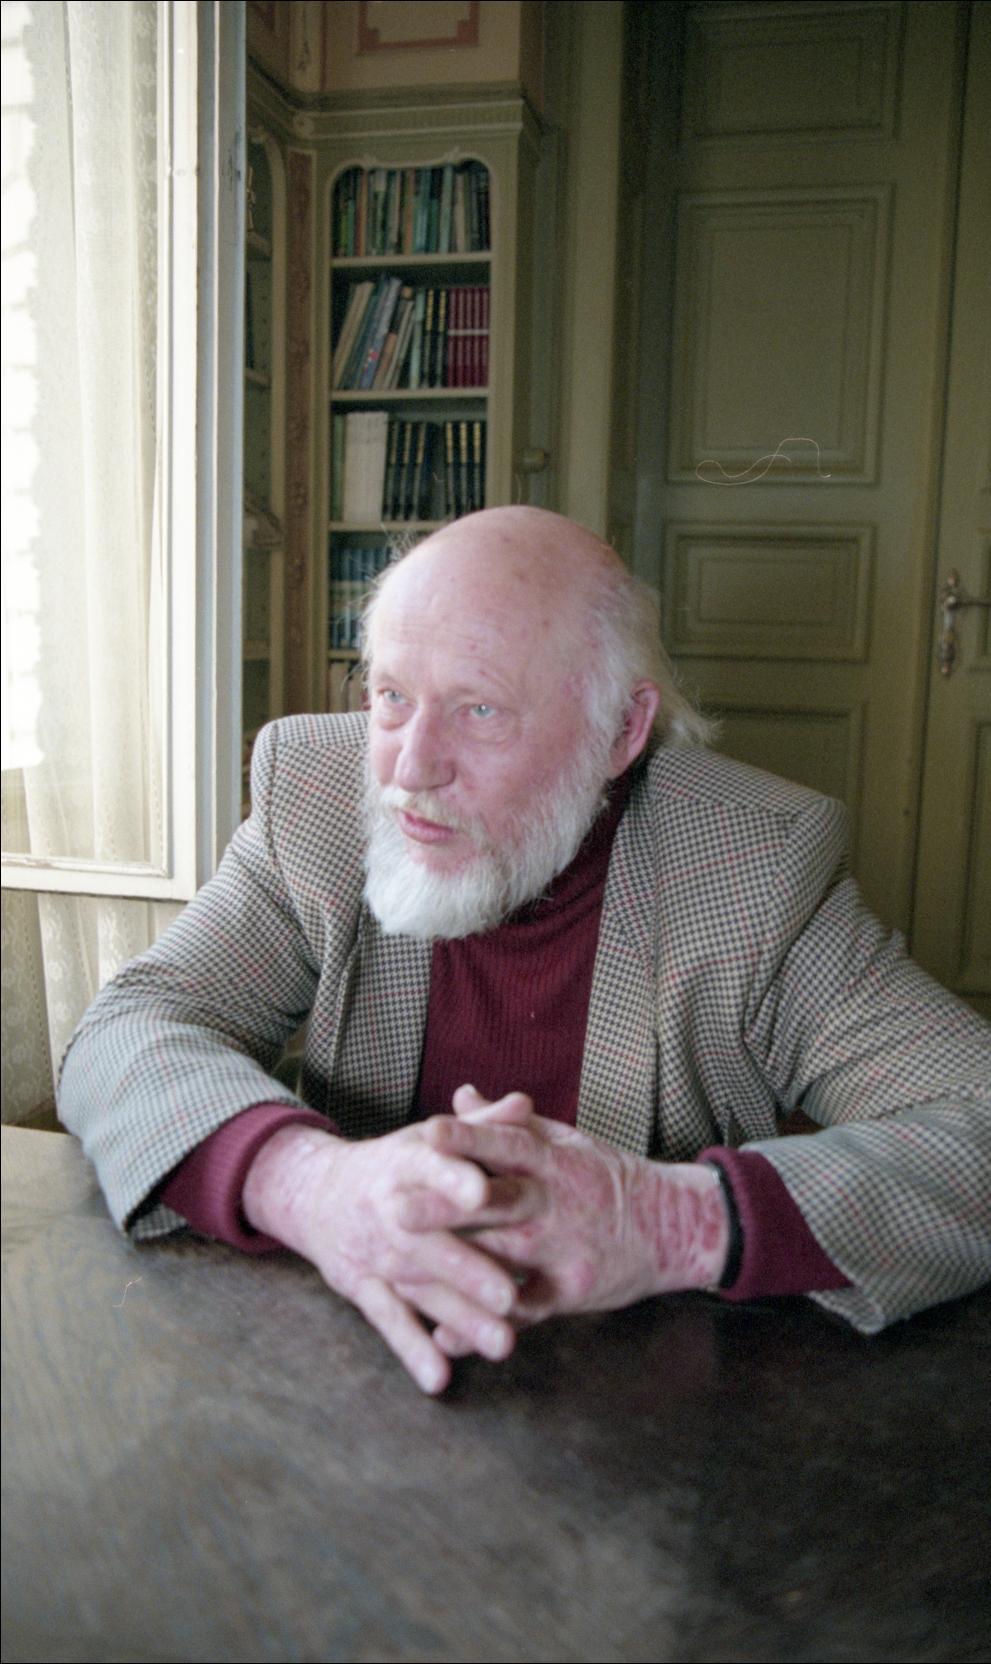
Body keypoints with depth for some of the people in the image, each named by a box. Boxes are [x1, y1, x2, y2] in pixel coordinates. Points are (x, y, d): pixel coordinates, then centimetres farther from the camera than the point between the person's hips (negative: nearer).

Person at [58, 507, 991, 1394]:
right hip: (368, 1367, 1)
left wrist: (678, 1218, -34)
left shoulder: (763, 862, -13)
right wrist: (302, 1180, -31)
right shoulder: (313, 792, -5)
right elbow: (124, 1036, -9)